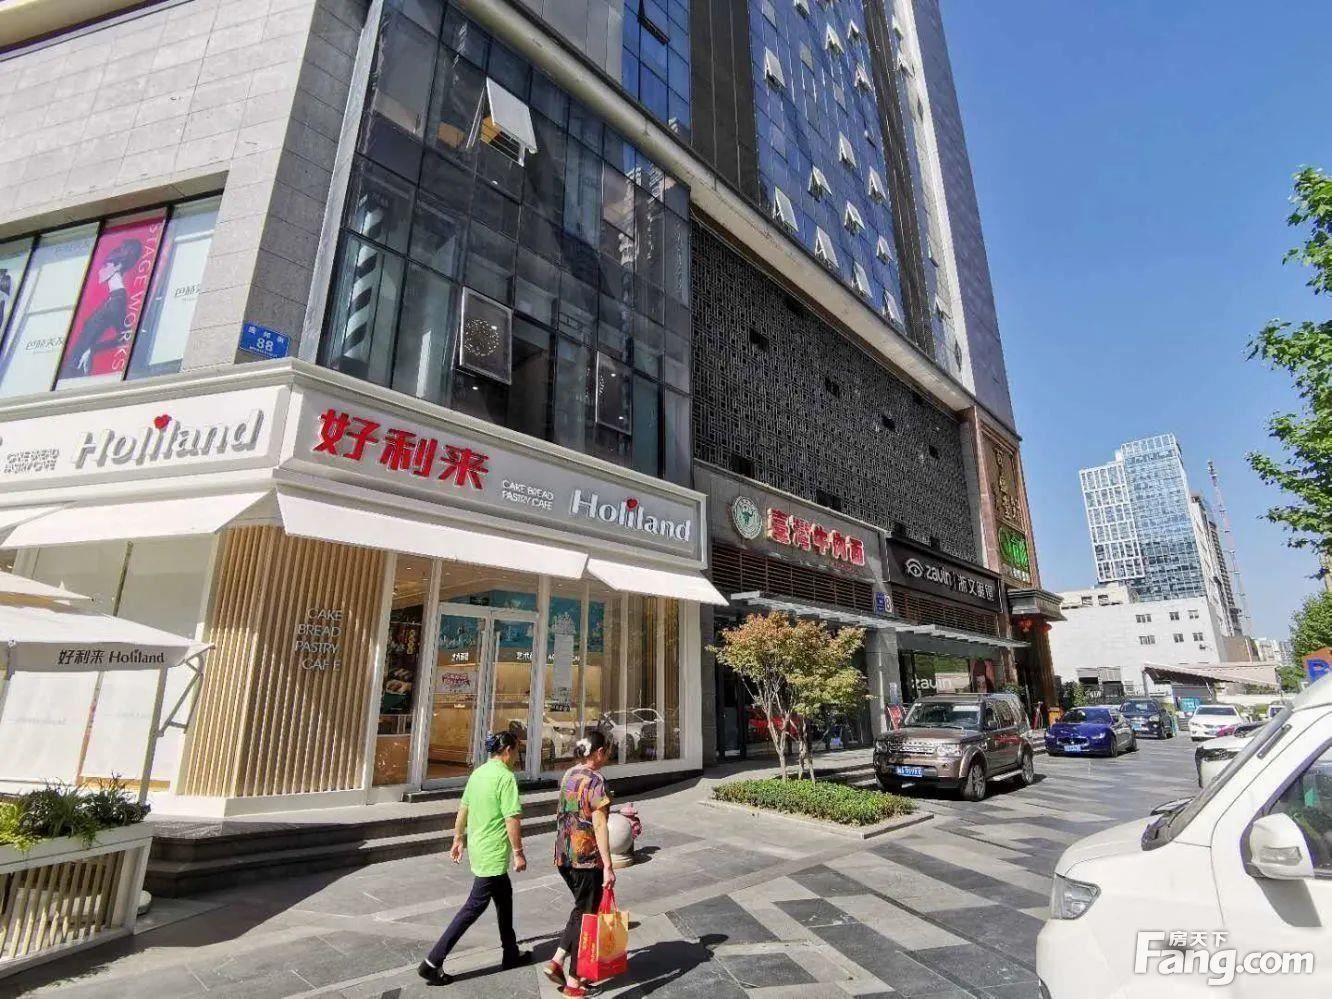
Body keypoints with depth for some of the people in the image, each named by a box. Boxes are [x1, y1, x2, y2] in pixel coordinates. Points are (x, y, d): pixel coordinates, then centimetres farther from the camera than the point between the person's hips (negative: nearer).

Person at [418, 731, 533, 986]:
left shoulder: (478, 772, 5)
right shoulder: (506, 777, -21)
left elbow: (463, 810, 12)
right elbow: (512, 819, -22)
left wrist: (459, 839, 22)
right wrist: (518, 852, -14)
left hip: (478, 849, 9)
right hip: (493, 854, -9)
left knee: (504, 896, 21)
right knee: (474, 907, 2)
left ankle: (511, 954, 33)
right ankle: (432, 962, 6)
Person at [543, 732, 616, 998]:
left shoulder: (568, 774, 6)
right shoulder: (595, 780, -18)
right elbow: (599, 826, -20)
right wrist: (608, 866, -18)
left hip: (564, 854, 8)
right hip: (587, 857, -8)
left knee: (580, 908, 24)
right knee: (585, 914, 8)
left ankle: (556, 961, 18)